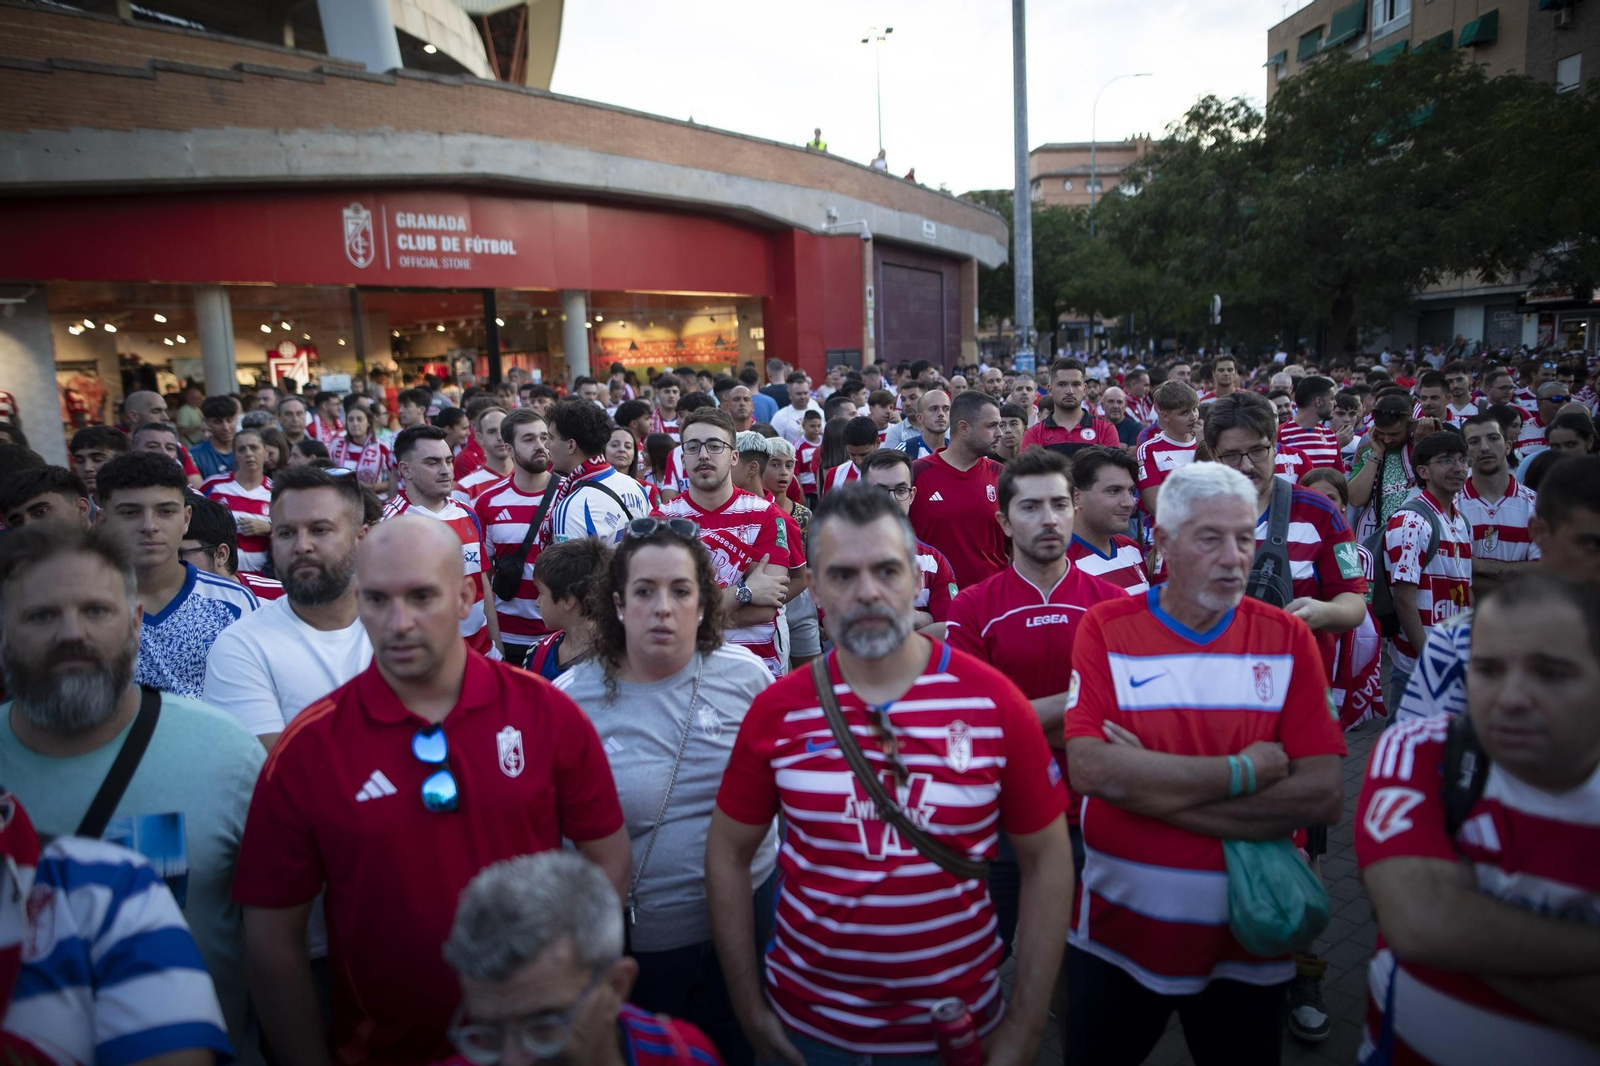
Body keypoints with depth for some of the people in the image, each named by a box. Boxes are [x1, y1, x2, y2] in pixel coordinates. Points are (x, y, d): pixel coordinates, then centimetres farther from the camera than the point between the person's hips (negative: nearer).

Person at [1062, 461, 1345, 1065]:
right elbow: (1090, 769, -23)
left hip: (1246, 944, 1)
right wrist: (1244, 773, -19)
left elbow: (1323, 796, -14)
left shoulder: (1287, 639, -5)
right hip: (1117, 932, -1)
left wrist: (1152, 784, -20)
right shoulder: (1107, 629, -10)